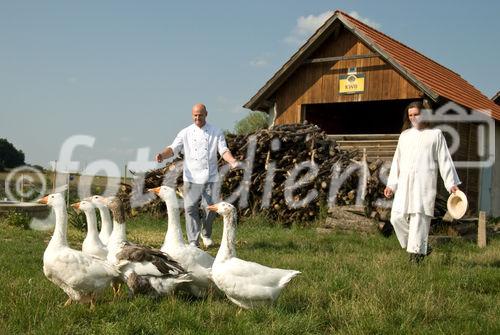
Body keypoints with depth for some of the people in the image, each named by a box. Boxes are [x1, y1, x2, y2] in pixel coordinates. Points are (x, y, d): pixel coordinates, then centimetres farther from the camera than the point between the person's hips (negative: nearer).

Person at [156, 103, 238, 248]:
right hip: (191, 177, 0)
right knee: (191, 208, -3)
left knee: (210, 208, -1)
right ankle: (193, 241, 6)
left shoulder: (216, 132, 4)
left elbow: (223, 150, -1)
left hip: (210, 176, 0)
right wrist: (162, 155, -21)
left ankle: (206, 234, 27)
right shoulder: (186, 133, 5)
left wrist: (232, 160, -22)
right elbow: (173, 148, 0)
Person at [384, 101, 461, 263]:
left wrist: (451, 183, 0)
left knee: (420, 217, -11)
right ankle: (422, 247, 11)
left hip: (424, 183, -4)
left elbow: (444, 160, 7)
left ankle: (417, 252, -4)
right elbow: (397, 161, 21)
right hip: (405, 183, 4)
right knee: (397, 217, -5)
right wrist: (391, 185, 16)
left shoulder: (435, 134, 10)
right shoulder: (405, 135, 20)